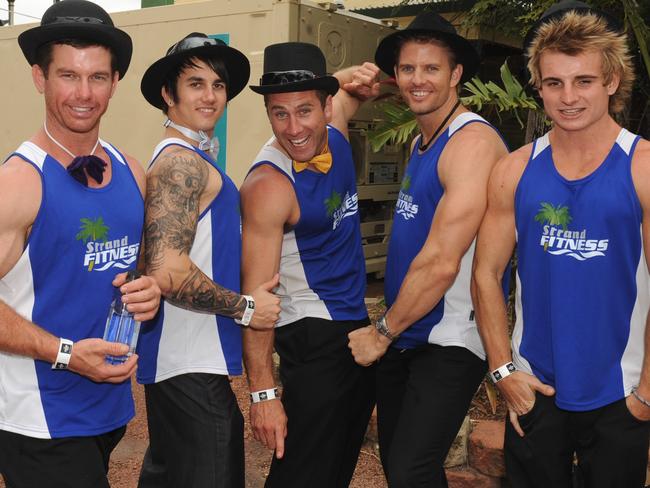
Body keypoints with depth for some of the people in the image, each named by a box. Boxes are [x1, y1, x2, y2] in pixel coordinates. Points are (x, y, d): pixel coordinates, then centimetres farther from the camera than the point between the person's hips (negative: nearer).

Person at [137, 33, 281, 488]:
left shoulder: (192, 158, 15)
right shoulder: (181, 162, -15)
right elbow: (168, 271, -25)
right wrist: (246, 308, -14)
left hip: (182, 361, 10)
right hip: (192, 366, -10)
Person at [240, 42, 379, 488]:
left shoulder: (334, 132, -1)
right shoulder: (268, 184, -21)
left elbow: (351, 85, 24)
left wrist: (362, 79, 0)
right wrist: (262, 392, -24)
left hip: (357, 324, 8)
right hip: (313, 338, -8)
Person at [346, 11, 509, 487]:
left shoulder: (473, 141, -17)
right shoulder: (422, 141, 12)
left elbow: (441, 262, -23)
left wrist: (381, 332, -13)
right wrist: (388, 332, 6)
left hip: (450, 341, -9)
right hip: (404, 335, 9)